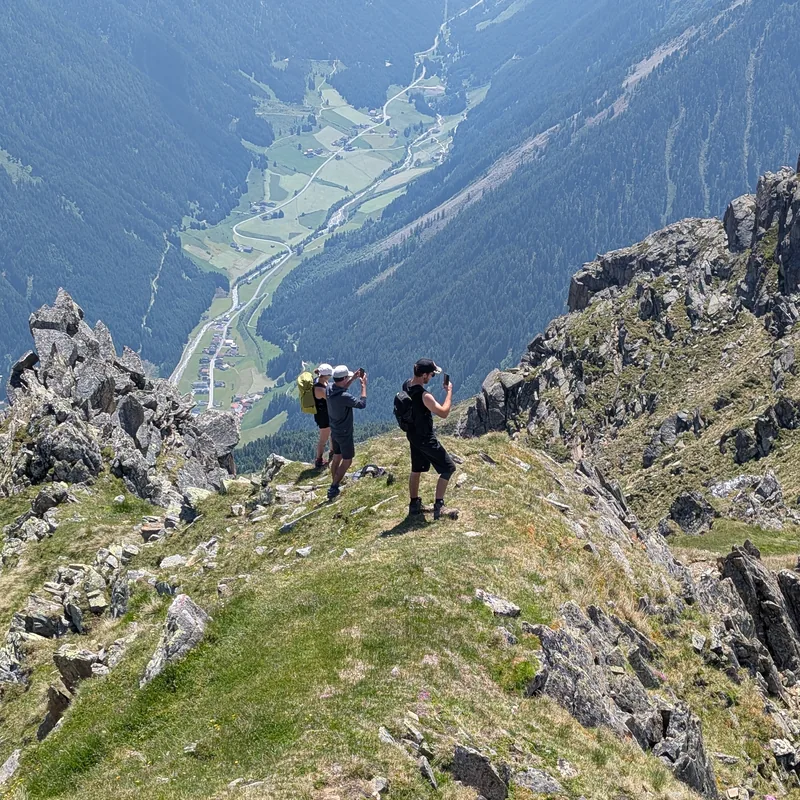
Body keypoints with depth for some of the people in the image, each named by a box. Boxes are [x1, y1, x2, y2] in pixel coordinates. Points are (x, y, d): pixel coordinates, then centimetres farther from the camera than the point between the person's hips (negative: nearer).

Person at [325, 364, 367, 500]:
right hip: (344, 434, -8)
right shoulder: (344, 397, -33)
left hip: (334, 432, 8)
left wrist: (354, 379, 5)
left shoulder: (329, 388, -8)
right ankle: (333, 489, 3)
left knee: (336, 457, 22)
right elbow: (362, 404, -26)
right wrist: (364, 385, -19)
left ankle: (334, 483, 32)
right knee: (347, 461, 6)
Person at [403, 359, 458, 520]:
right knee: (448, 467, 1)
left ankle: (414, 505, 31)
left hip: (413, 435, 9)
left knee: (416, 469, 21)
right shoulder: (424, 395, -30)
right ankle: (438, 507, 0)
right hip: (425, 438, -9)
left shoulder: (406, 386, -3)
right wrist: (449, 392, -17)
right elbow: (444, 413, -26)